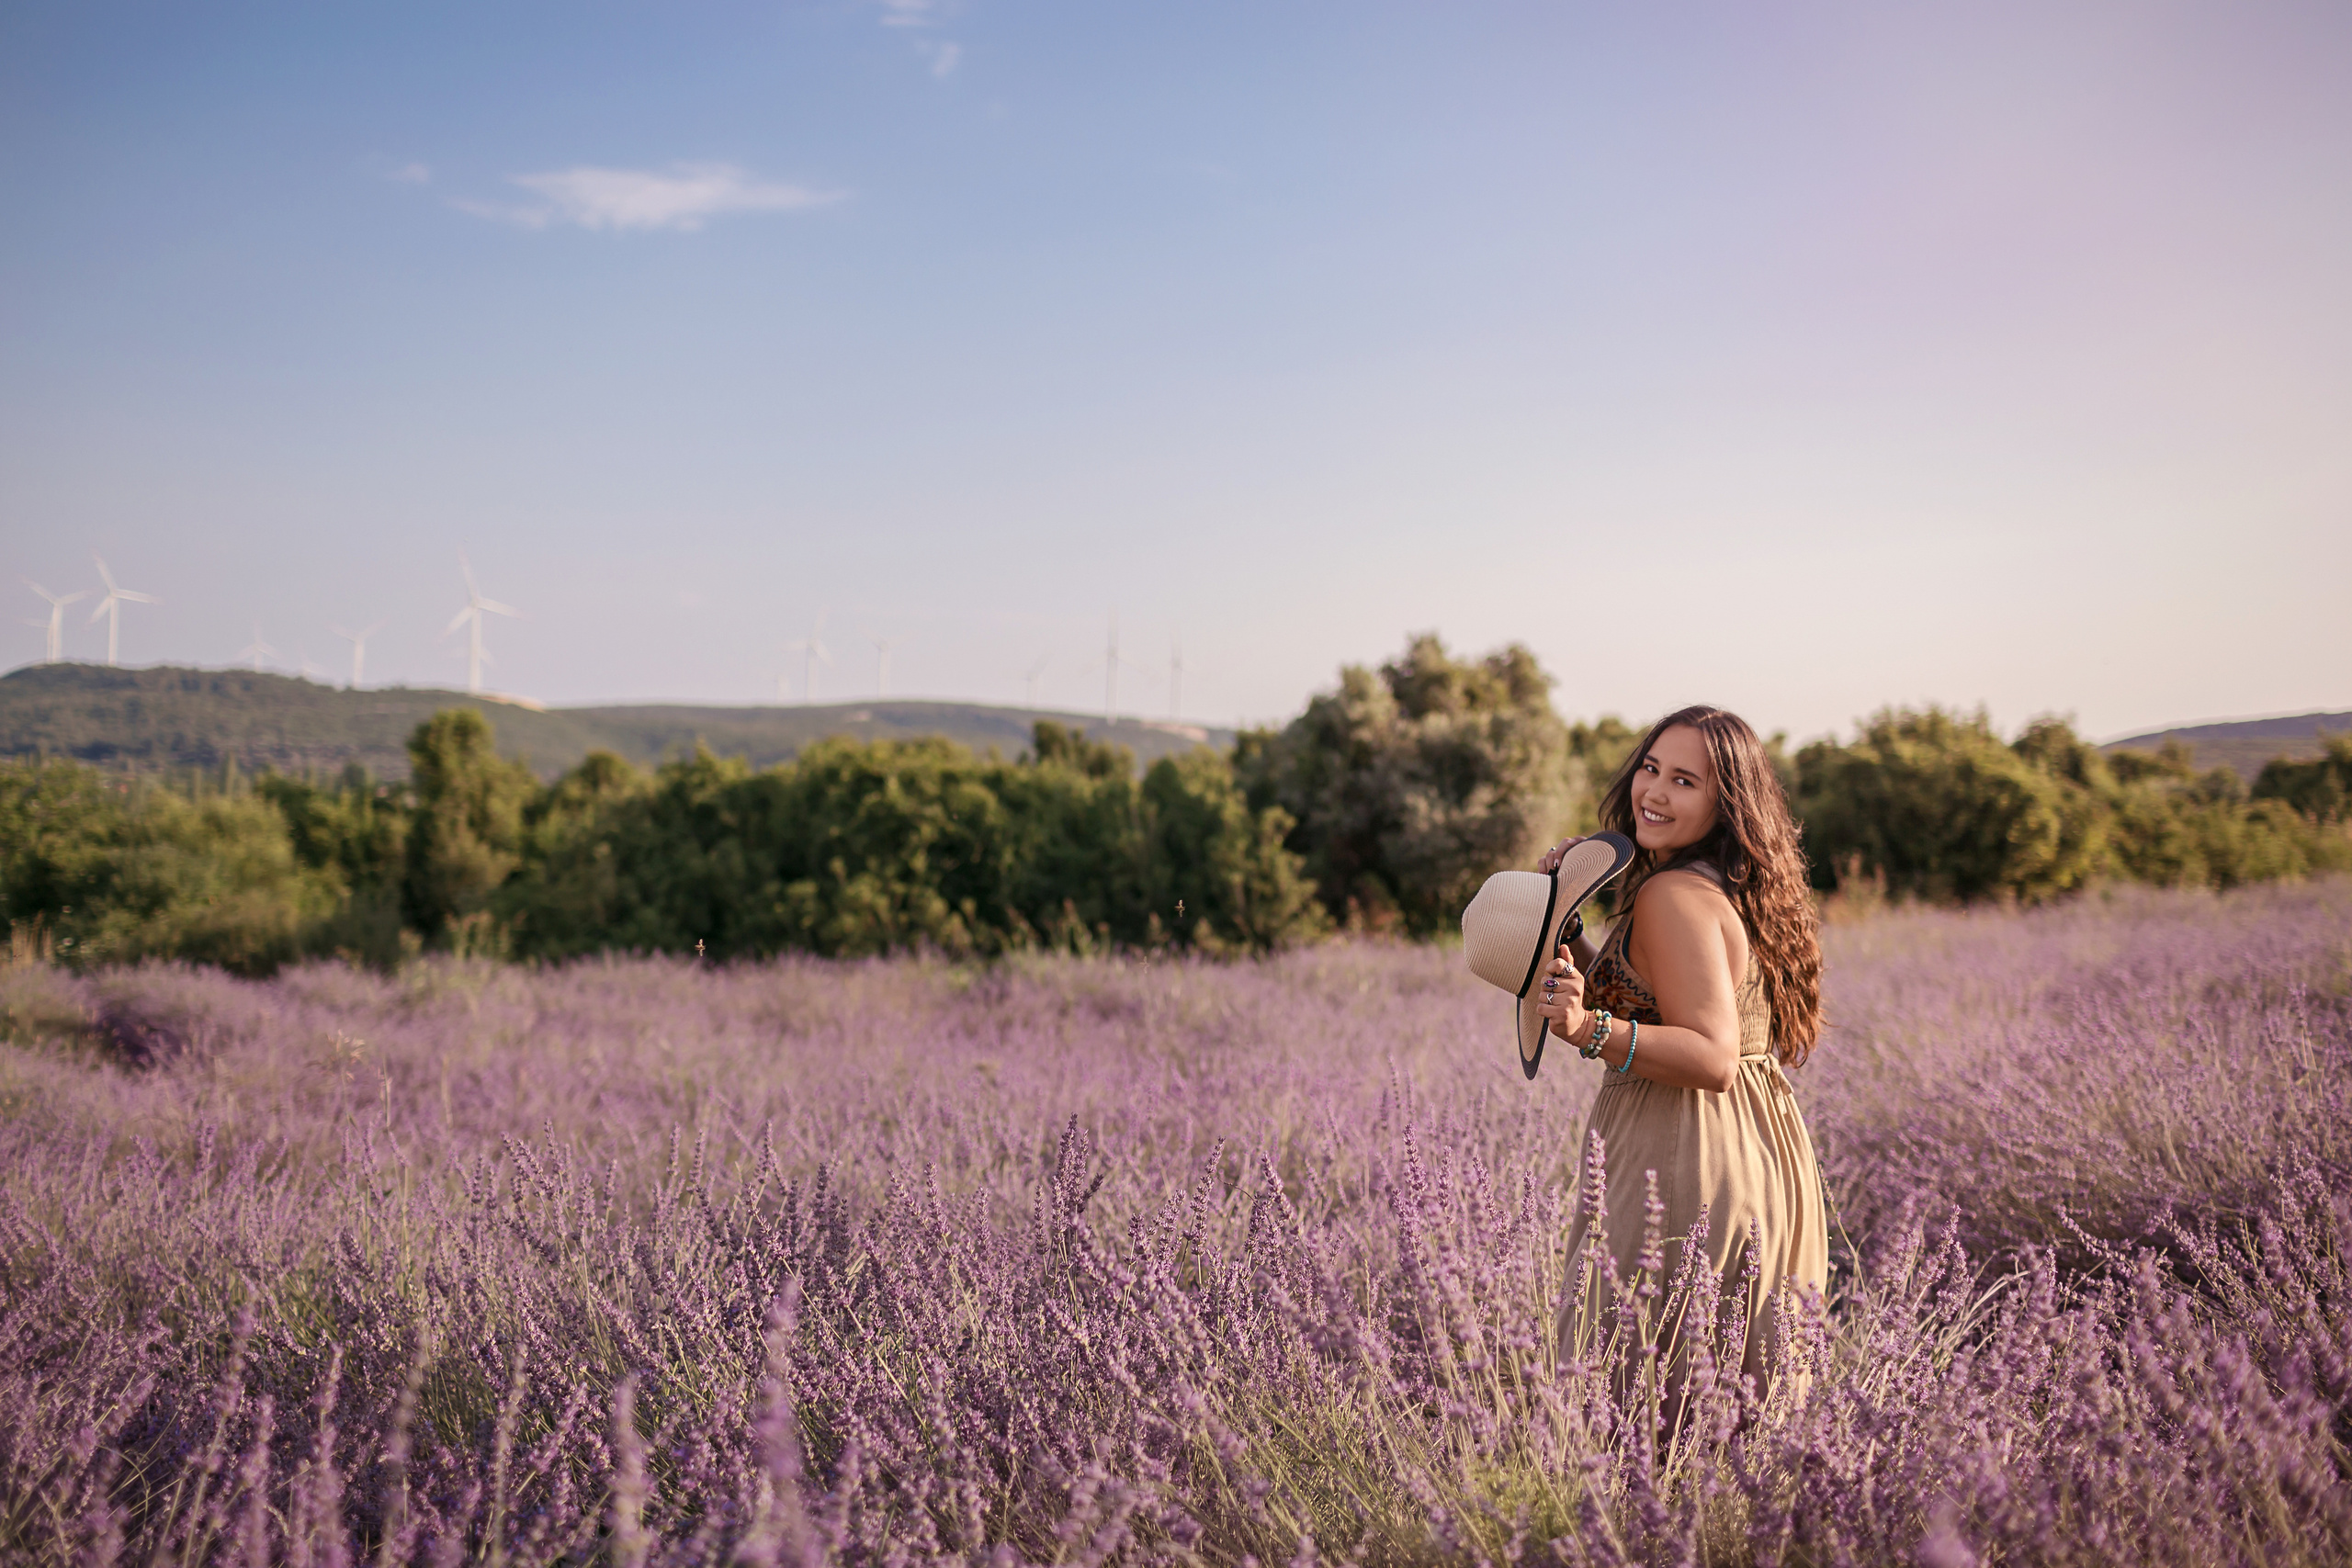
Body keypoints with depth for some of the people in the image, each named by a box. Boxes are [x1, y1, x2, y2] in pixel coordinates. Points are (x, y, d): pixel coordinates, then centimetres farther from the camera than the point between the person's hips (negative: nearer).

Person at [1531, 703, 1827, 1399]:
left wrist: (1587, 1029, -34)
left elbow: (1713, 1060, -24)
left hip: (1685, 1169, -10)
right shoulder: (1732, 891, 14)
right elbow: (1635, 1006, 20)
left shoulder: (1674, 895, -16)